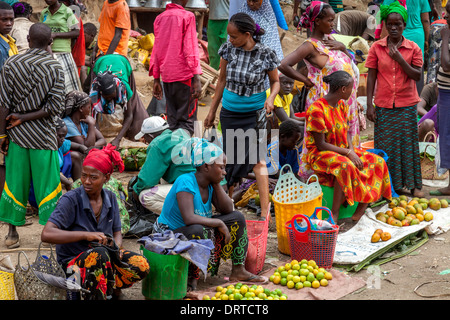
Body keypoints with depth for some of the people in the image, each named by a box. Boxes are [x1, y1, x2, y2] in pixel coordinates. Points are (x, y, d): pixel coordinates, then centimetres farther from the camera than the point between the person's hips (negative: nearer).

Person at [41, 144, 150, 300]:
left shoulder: (110, 198, 2)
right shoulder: (71, 200, -14)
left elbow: (117, 232, 11)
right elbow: (46, 234, -24)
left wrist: (117, 246, -14)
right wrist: (86, 235, -30)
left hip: (104, 258, 5)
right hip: (72, 263, -5)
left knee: (141, 266, -20)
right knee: (100, 253, -38)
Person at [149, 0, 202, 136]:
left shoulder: (159, 18, 11)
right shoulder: (187, 16, -7)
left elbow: (156, 51, 13)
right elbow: (191, 49, -12)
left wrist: (156, 80, 17)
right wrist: (197, 79, -13)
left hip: (166, 77, 6)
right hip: (185, 74, -6)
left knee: (172, 120, 12)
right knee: (187, 120, -2)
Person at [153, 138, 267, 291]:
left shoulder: (210, 184, 1)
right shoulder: (186, 182, -24)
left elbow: (228, 210, -4)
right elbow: (189, 218, -35)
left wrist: (217, 184, -9)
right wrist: (219, 223, -26)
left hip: (197, 233, 9)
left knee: (237, 218, 2)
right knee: (197, 230, -40)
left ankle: (238, 270, 6)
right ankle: (190, 277, -20)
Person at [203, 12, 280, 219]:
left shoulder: (265, 54, -11)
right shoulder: (228, 50, -4)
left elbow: (275, 81, 3)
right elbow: (222, 80, 7)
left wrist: (271, 98, -18)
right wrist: (212, 111, 10)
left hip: (254, 113, -3)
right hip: (229, 112, 3)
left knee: (256, 158, -13)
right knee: (231, 158, 10)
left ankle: (265, 209, -11)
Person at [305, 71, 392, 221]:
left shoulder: (342, 106, 7)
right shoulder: (317, 109, -19)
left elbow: (345, 135, 10)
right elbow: (321, 144, -19)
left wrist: (352, 151, -10)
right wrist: (348, 153, -21)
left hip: (342, 150, 8)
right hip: (320, 154, -8)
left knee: (378, 162, -10)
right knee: (345, 166, -39)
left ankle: (362, 207, -12)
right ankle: (335, 214, -32)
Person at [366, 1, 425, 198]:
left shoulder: (413, 48, 0)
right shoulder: (376, 47, 0)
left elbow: (417, 76, -5)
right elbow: (371, 76, 0)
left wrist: (399, 58, -16)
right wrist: (369, 105, -4)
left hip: (407, 105, 0)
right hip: (383, 105, 0)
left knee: (408, 143, 5)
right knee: (385, 144, 4)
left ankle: (413, 185, 16)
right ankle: (390, 185, 15)